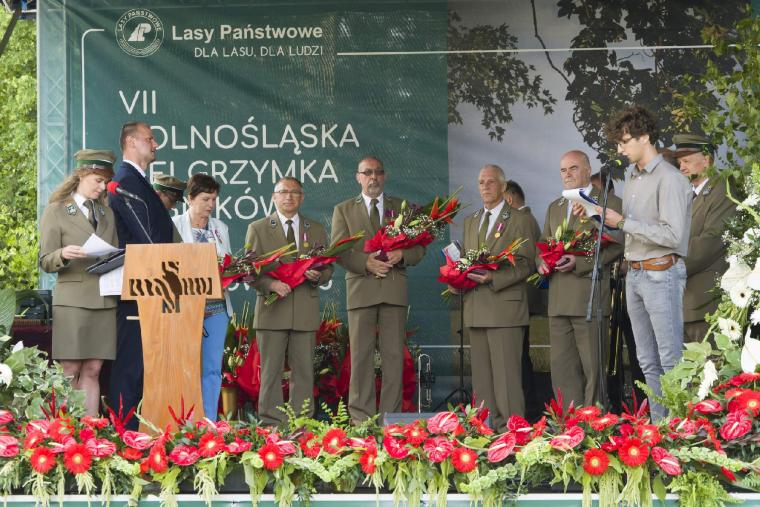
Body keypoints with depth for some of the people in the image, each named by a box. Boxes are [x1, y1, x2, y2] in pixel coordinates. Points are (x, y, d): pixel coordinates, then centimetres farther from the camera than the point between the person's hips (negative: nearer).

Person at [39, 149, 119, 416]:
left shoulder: (107, 213, 19)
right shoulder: (56, 211, 4)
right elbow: (45, 262, 0)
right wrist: (63, 254, -21)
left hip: (105, 301, 4)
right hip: (72, 301, -4)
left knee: (92, 372, 2)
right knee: (70, 373, -5)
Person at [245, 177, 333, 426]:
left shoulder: (317, 230, 15)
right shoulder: (258, 229, 7)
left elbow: (328, 267, 17)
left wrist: (318, 276, -6)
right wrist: (270, 284, -16)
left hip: (305, 311, 2)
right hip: (272, 309, -2)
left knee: (304, 371, 3)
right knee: (271, 371, -2)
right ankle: (271, 424, 2)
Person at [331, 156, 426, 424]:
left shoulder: (402, 208, 16)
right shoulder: (343, 210, 12)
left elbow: (419, 248, 13)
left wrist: (402, 255, -9)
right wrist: (365, 262, -14)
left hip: (395, 290, 1)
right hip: (360, 288, -1)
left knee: (394, 355, -1)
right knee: (361, 355, -3)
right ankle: (361, 417, 0)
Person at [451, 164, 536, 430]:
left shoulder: (519, 221, 1)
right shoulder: (470, 222, 20)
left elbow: (526, 264, -6)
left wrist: (494, 278, -17)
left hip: (504, 306, -6)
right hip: (476, 307, 6)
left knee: (506, 373, -8)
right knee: (481, 373, 7)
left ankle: (511, 427, -7)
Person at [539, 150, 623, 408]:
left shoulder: (609, 203, 1)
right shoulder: (554, 208, 23)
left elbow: (616, 245, -8)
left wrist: (580, 262, -17)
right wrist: (542, 262, 4)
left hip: (590, 298, -6)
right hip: (558, 300, 6)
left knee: (592, 368, -4)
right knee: (561, 369, 5)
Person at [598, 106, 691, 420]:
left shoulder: (669, 179, -12)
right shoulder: (632, 179, 15)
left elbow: (672, 235, -20)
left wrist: (623, 222, -17)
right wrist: (606, 218, 4)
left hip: (661, 274, -9)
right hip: (634, 274, 9)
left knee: (671, 359, -6)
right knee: (647, 362, 11)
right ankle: (658, 425, 17)